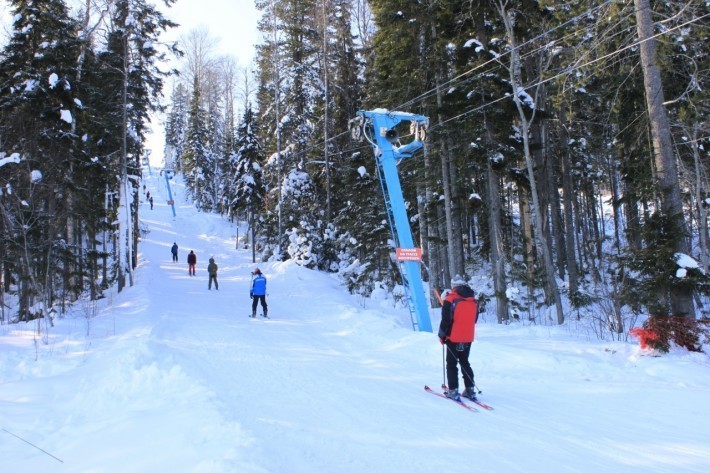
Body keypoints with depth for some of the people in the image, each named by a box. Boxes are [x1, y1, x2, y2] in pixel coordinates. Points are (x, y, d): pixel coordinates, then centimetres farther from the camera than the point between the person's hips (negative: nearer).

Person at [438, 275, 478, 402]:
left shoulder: (450, 300, -15)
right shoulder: (473, 301, 3)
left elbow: (445, 321, -15)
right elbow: (474, 319, 13)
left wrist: (442, 335, -2)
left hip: (454, 338, -5)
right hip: (468, 339, 5)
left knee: (452, 364, 5)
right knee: (465, 363, 18)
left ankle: (453, 391, 1)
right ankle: (470, 389, 17)